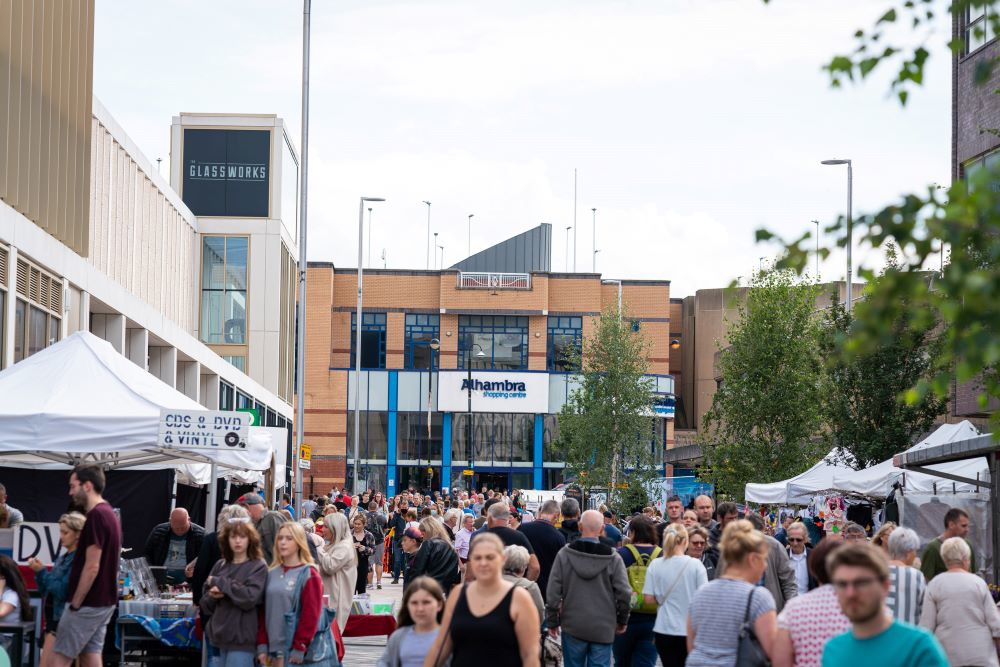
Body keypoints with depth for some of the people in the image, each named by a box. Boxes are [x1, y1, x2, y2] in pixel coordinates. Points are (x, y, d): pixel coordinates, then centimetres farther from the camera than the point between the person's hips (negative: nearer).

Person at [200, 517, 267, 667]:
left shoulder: (258, 567, -4)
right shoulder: (220, 565, 11)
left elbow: (249, 598, -19)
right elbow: (204, 604, 13)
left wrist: (219, 583, -11)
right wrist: (213, 596, -10)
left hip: (241, 639, -6)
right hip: (220, 637, 6)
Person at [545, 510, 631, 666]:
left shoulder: (564, 555, -5)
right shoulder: (613, 558, -8)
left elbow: (553, 592, -3)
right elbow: (624, 593, -5)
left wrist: (552, 621, 8)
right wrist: (622, 620, 11)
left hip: (573, 626, 1)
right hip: (603, 628, -1)